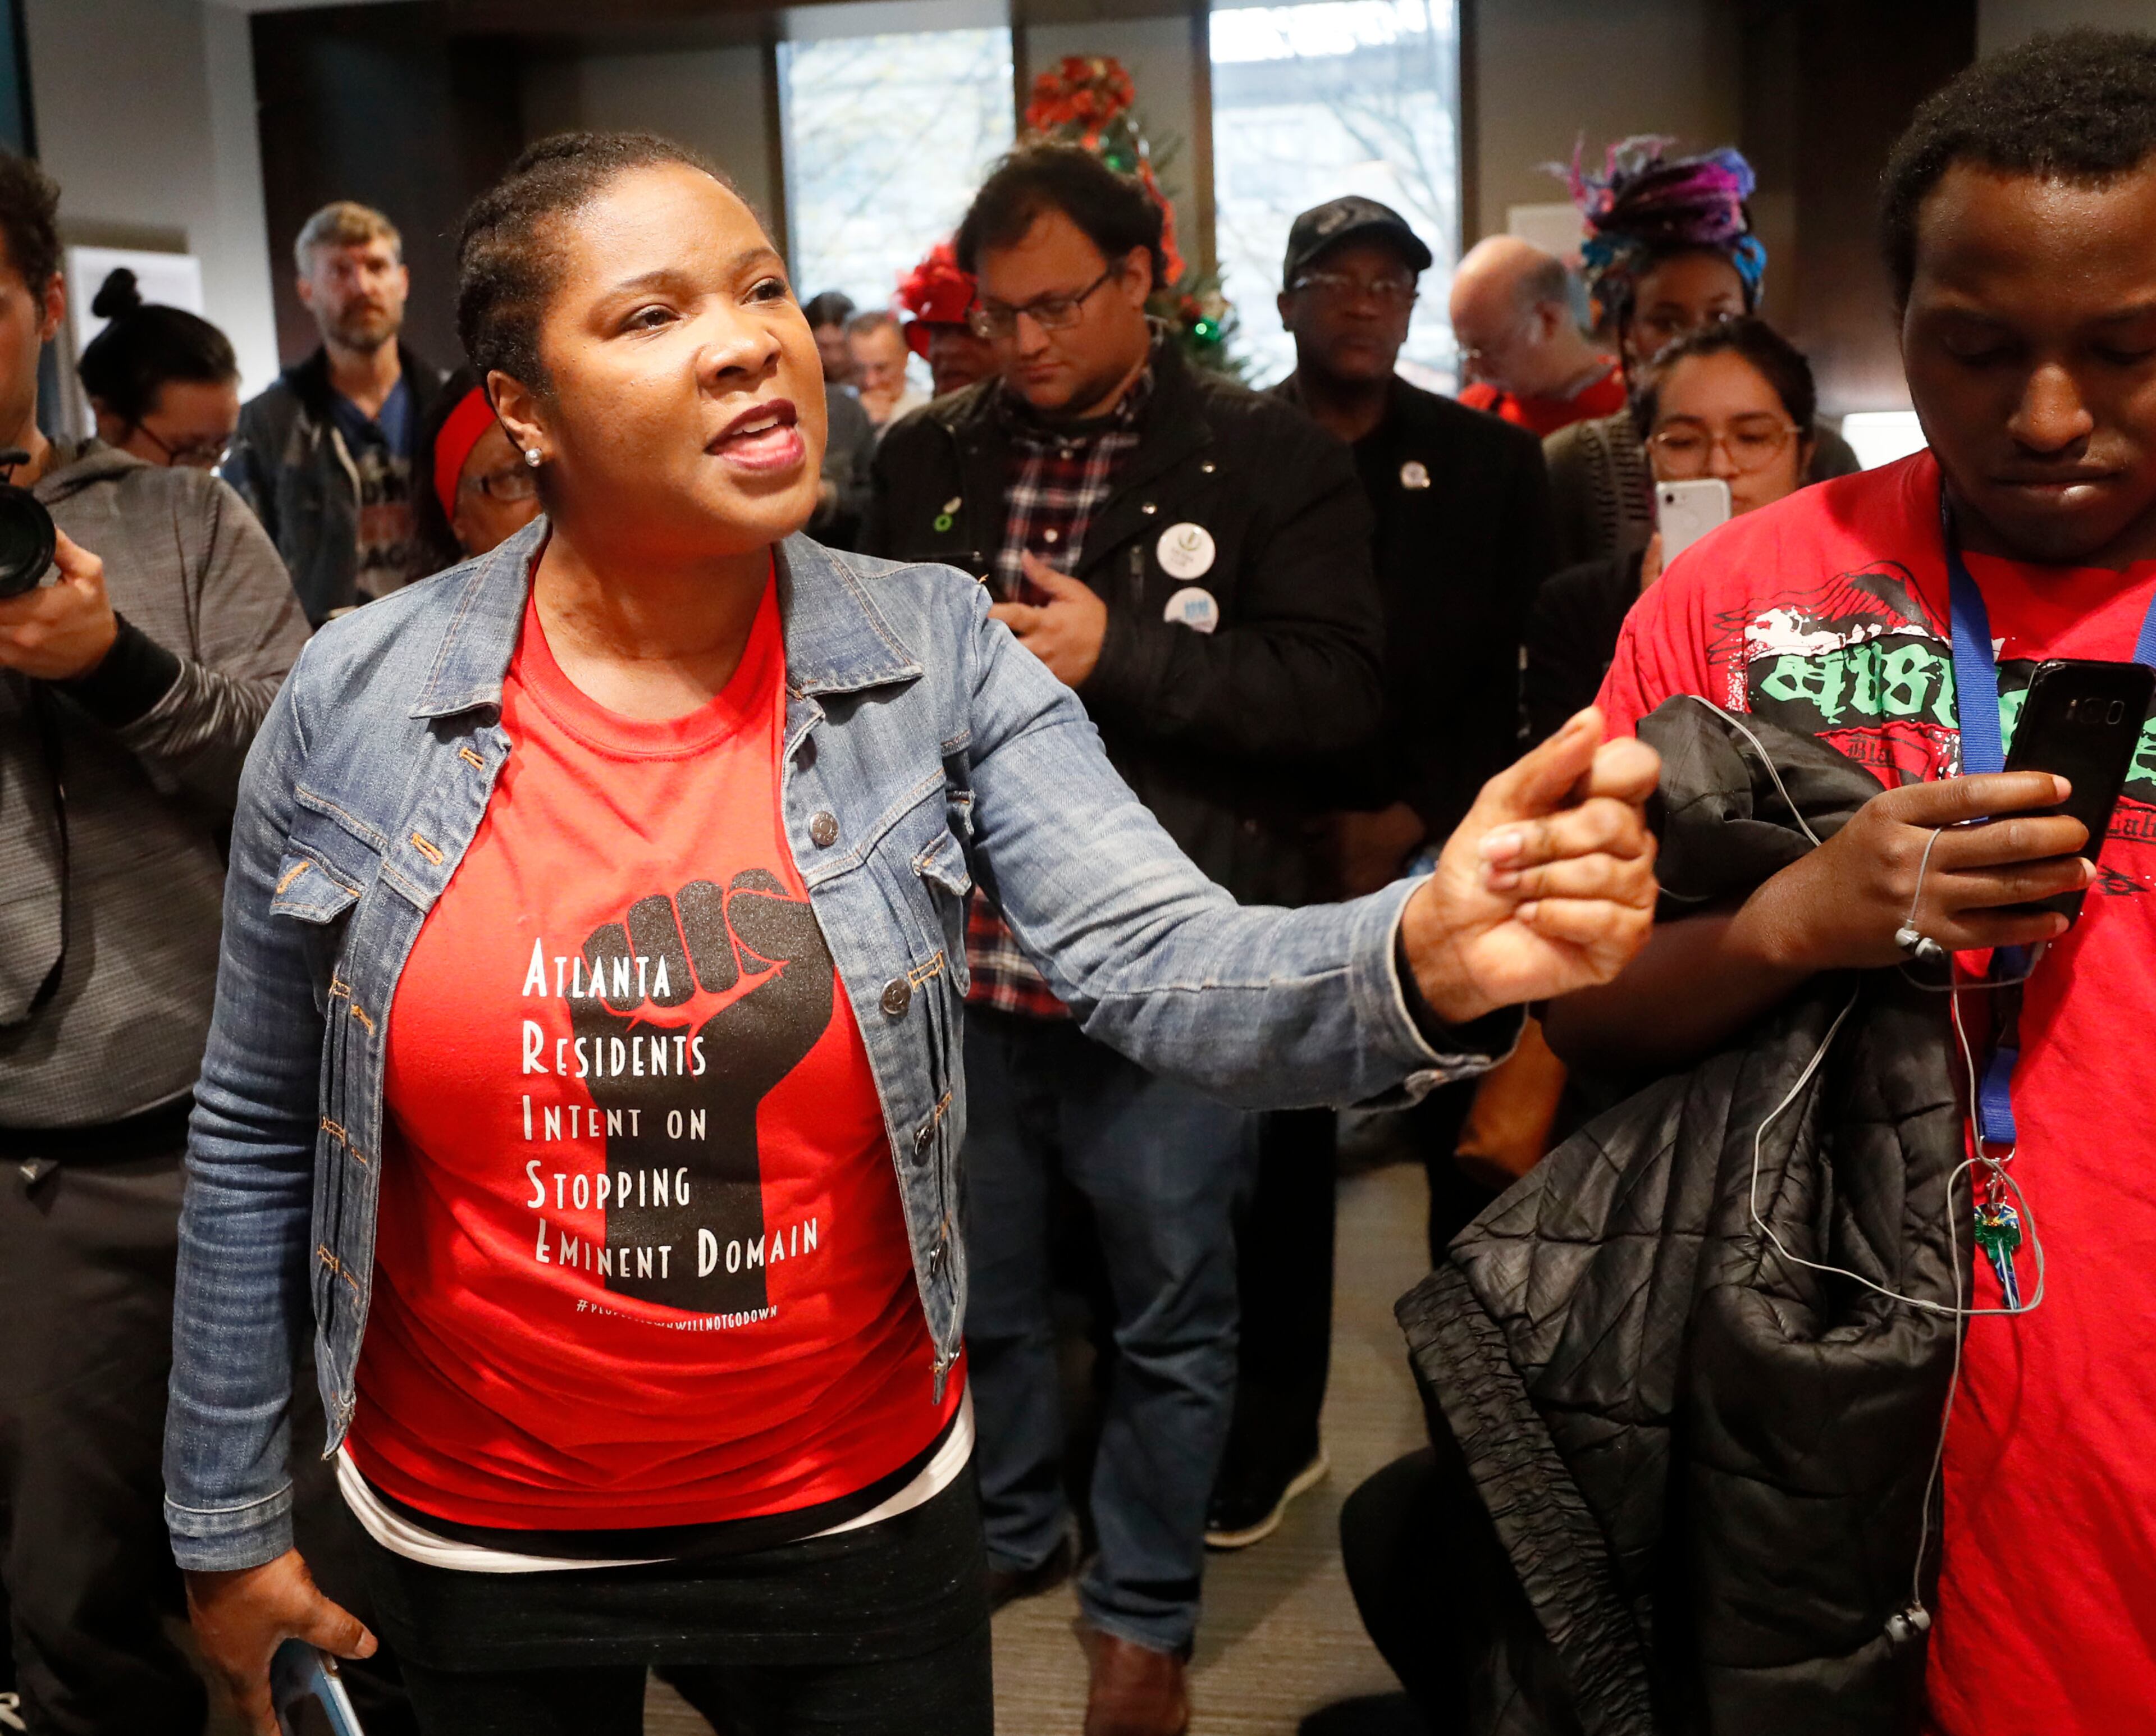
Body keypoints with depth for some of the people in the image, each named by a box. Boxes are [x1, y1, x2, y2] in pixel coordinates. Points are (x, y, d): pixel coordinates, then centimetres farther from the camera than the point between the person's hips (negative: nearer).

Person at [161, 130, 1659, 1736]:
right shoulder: (360, 701, -11)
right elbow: (258, 1137, -1)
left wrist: (1425, 958, -43)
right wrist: (229, 1521, 5)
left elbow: (1163, 965, -23)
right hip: (480, 1542, 1)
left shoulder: (934, 657, -11)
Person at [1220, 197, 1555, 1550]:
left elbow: (1531, 675, 1)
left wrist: (1415, 819, -9)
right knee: (1280, 1150, 6)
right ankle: (1276, 1427, 19)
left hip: (1448, 860, 1)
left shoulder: (1493, 462, 5)